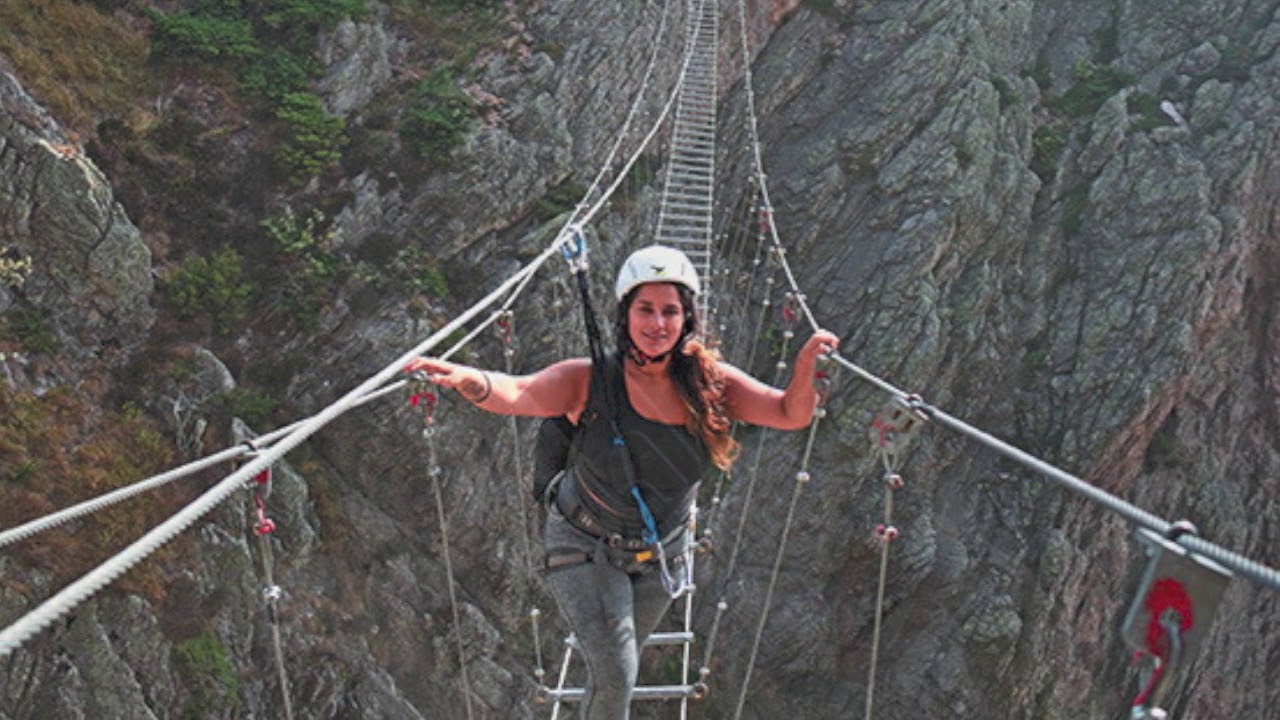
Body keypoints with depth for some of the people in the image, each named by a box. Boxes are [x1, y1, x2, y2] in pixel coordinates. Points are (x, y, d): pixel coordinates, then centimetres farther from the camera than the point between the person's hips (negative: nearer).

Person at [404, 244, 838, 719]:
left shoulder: (708, 382, -15)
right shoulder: (591, 382, -25)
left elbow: (791, 414, -14)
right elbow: (518, 395, -41)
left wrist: (806, 367, -35)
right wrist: (476, 382, -64)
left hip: (659, 554, 4)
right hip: (586, 548, -4)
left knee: (620, 668, 23)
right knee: (614, 675, -13)